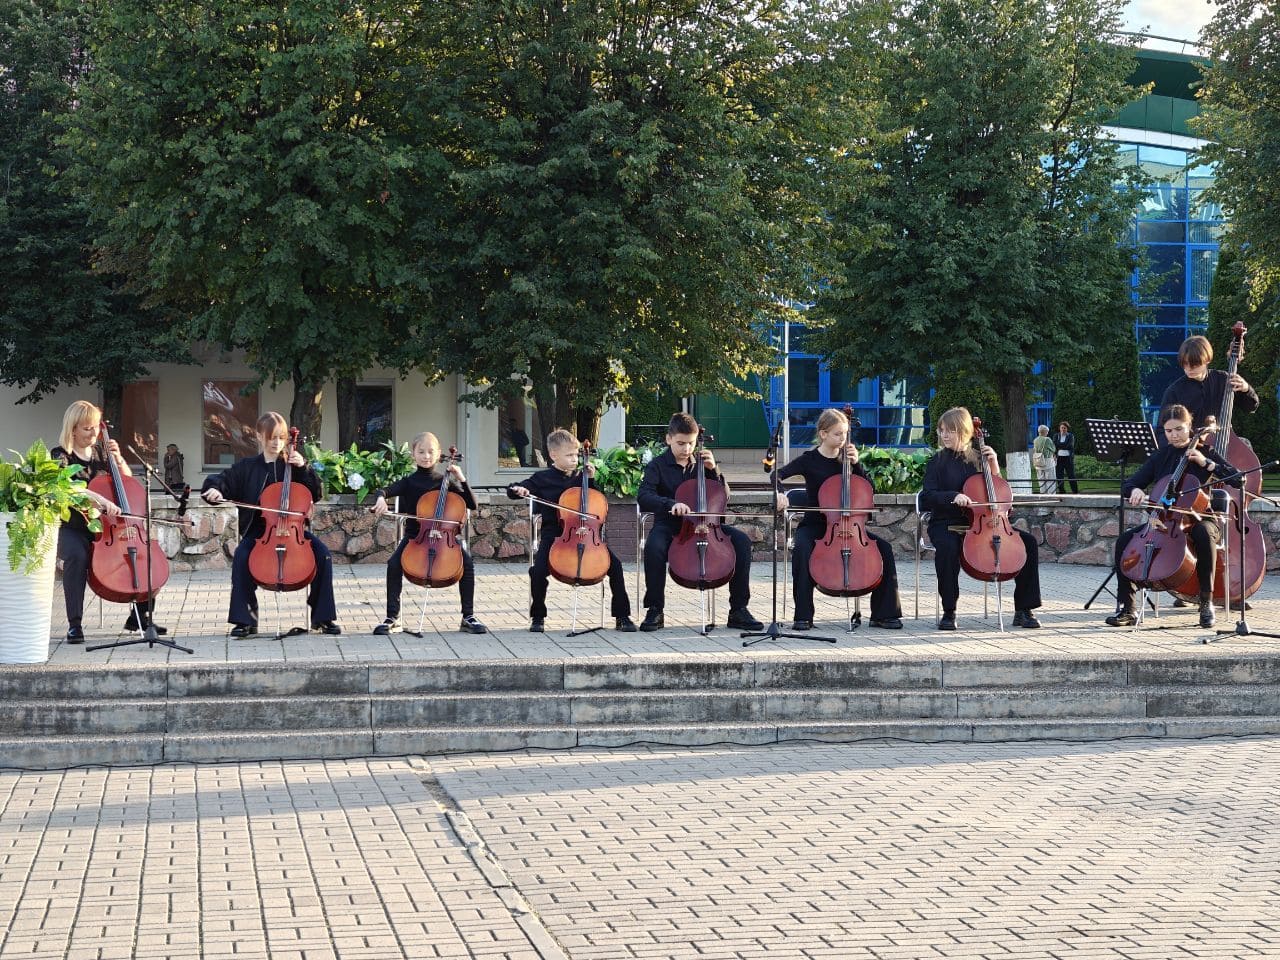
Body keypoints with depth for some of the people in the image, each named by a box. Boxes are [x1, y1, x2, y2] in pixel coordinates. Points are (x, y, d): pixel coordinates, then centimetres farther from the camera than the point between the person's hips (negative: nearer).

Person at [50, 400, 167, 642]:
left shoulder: (100, 452, 11)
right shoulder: (61, 455, -5)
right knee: (77, 556, -37)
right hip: (73, 529, -5)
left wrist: (118, 458, -1)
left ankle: (141, 616, 1)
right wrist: (100, 498, -41)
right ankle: (75, 624, -31)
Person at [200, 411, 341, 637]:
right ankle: (246, 620, -19)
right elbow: (222, 480, 5)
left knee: (323, 554, -24)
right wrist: (214, 489, -18)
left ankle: (323, 616, -11)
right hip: (259, 531, 0)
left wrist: (303, 467, -8)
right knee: (241, 556, -32)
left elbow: (315, 493, 6)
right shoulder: (247, 467, 9)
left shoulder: (292, 464, 9)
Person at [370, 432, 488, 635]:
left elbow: (472, 505, 5)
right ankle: (392, 618, -20)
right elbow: (384, 491, -8)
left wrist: (461, 480, -7)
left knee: (466, 562, -27)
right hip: (414, 535, 0)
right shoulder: (409, 482, 9)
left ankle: (468, 617, -17)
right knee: (394, 564, -29)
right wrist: (380, 499, -32)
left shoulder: (445, 481, 10)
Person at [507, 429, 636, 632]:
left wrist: (591, 478, 10)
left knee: (615, 565, -17)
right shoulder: (542, 478, 5)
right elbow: (514, 491, 6)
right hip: (554, 534, -2)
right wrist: (517, 490, -18)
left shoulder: (579, 477, 13)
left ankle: (622, 616, -6)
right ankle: (537, 617, -4)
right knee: (538, 570, -28)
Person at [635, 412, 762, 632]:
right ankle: (655, 610, -21)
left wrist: (713, 470, -4)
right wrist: (671, 504, -35)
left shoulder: (699, 463, 11)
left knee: (741, 540, -21)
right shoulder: (657, 465, -1)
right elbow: (643, 497, -17)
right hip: (669, 525, -3)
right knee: (654, 546, -38)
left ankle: (738, 610, -16)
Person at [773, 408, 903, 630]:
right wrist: (779, 493, -32)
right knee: (802, 550, -37)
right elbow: (778, 474, -11)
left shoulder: (846, 458, 8)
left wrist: (856, 464, -8)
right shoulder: (810, 460, -2)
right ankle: (803, 616, -27)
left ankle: (883, 614, -8)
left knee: (884, 548, -18)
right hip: (814, 525, -3)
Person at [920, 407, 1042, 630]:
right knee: (948, 547, -40)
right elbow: (927, 497, -8)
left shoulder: (978, 458, 12)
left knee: (1028, 541, -14)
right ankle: (948, 612, -27)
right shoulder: (938, 462, 3)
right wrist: (953, 496, -25)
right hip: (947, 524, -4)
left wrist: (994, 465, 1)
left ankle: (1023, 610, -9)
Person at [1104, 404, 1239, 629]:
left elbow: (1238, 479, -9)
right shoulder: (1161, 455, 9)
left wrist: (1207, 463, -18)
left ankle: (1206, 603, -29)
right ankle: (1126, 608, -18)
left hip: (1198, 520, -3)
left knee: (1204, 534, -40)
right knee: (1124, 541, -21)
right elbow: (1127, 485, 8)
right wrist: (1135, 490, -16)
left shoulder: (1204, 452, 1)